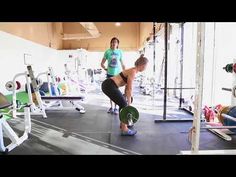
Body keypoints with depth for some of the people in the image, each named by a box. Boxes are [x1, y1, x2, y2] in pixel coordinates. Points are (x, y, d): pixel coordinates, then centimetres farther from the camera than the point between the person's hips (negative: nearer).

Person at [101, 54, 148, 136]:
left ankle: (122, 124, 30)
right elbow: (129, 89, -14)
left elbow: (127, 86, 23)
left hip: (108, 84, 10)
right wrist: (129, 104, -8)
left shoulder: (133, 70, 15)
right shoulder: (133, 72, -13)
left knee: (123, 103, 17)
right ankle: (124, 130, 5)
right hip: (109, 86, -10)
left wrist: (126, 99, 30)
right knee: (124, 105, -3)